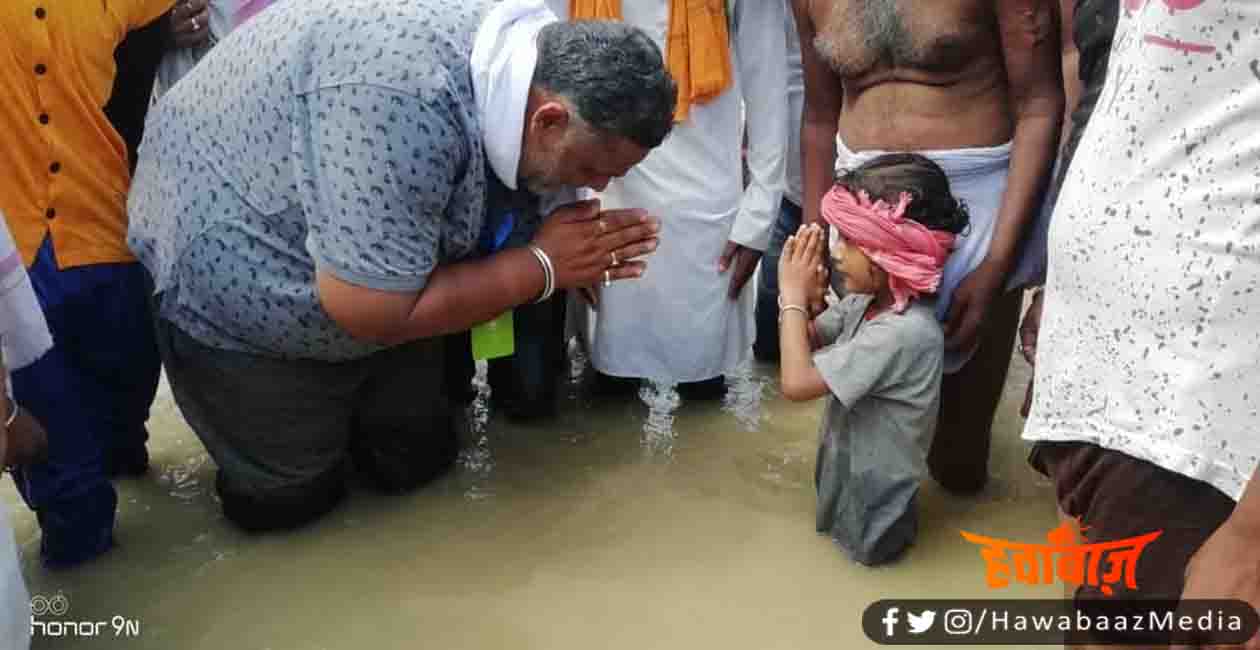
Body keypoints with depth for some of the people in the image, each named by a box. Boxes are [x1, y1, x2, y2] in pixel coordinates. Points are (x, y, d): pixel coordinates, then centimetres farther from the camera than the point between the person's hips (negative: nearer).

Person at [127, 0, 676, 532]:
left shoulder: (529, 55, -12)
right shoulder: (403, 101, -40)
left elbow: (475, 220, 0)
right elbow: (368, 311, -33)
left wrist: (582, 260, -17)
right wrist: (544, 265, -26)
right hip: (240, 279, -7)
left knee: (418, 461, 10)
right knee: (287, 501, 4)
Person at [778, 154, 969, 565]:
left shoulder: (905, 333, -32)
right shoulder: (867, 298, -7)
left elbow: (796, 383, -32)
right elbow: (808, 340, 6)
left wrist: (793, 296, -24)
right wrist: (800, 293, -13)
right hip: (846, 471, 7)